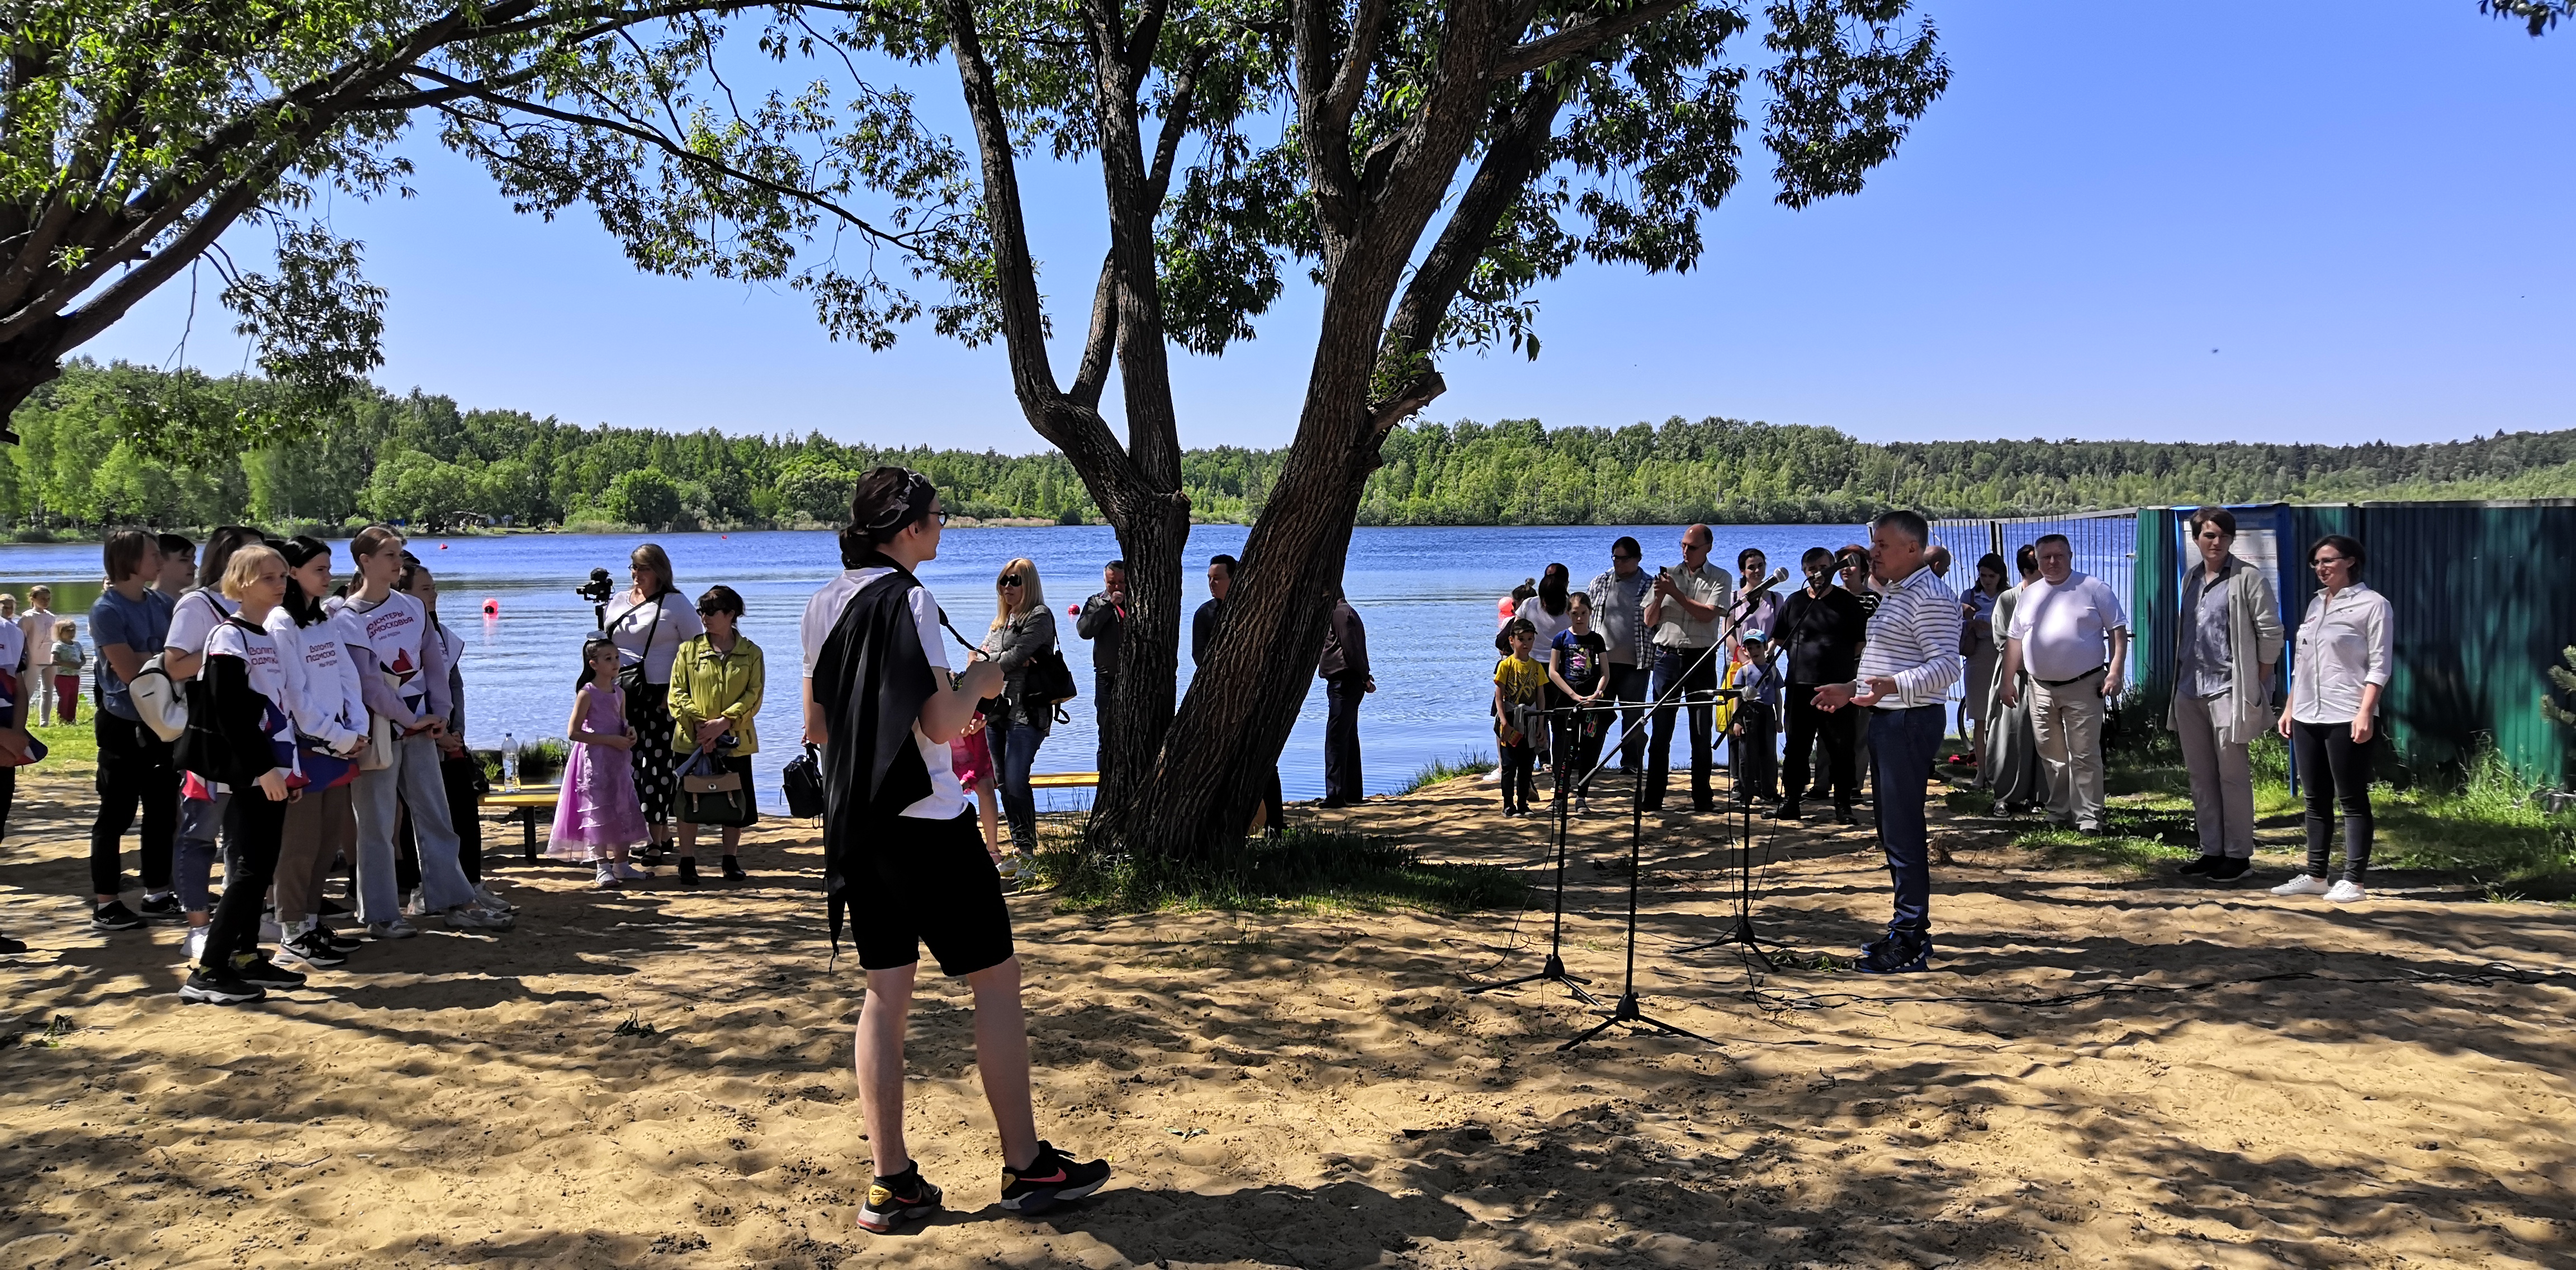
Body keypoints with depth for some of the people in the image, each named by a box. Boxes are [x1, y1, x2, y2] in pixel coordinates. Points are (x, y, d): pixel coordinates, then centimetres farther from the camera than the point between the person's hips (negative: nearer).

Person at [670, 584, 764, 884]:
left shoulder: (751, 653, 2)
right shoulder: (689, 650, 3)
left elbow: (754, 695, -6)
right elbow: (677, 693, -1)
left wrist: (724, 722, -18)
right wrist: (698, 724, -14)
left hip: (736, 741, 0)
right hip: (693, 740, 0)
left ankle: (731, 860, 21)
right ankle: (687, 862, 13)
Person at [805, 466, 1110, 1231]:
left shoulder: (825, 604, 9)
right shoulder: (906, 599, -15)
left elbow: (816, 726, 14)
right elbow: (941, 724, -19)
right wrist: (979, 681, -2)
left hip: (855, 821, 8)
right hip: (926, 821, -8)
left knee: (887, 992, 10)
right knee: (996, 978, 3)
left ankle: (891, 1184, 11)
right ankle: (1026, 1168, 10)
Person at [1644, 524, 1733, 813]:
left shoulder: (1720, 578, 3)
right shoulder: (1668, 574, 10)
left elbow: (1707, 614, -12)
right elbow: (1649, 621, 8)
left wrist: (1675, 593, -14)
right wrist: (1659, 596, -10)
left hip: (1701, 659, -1)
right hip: (1667, 656, 2)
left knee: (1702, 732, 3)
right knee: (1661, 730, 0)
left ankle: (1702, 797, 10)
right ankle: (1653, 797, 2)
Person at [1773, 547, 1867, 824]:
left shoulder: (1848, 602, 4)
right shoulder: (1794, 601, 11)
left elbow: (1862, 642, 5)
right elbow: (1778, 639, 18)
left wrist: (1840, 658, 0)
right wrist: (1802, 654, 10)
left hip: (1838, 687, -2)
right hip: (1800, 686, 3)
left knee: (1841, 749, 0)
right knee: (1797, 747, 7)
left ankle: (1843, 806, 8)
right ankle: (1790, 802, 14)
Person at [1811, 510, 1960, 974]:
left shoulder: (1930, 597, -14)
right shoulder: (1893, 594, 20)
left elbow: (1946, 666, -23)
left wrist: (1891, 685, -35)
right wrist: (1852, 689, 23)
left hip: (1910, 721, -11)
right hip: (1886, 719, 11)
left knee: (1903, 831, -9)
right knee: (1892, 828, 15)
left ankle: (1912, 943, -5)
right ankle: (1906, 927, 24)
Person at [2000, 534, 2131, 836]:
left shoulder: (2093, 589, 0)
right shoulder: (2029, 595, 13)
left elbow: (2118, 630, -2)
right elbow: (2015, 640, 16)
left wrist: (2114, 671, -12)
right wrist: (2009, 681, 12)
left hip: (2083, 687, -4)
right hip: (2041, 689, 5)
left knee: (2085, 756, -4)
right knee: (2052, 757, 10)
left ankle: (2088, 817, 0)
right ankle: (2058, 813, 20)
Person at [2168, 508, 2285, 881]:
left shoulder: (2248, 578, -7)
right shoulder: (2190, 579, 13)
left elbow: (2271, 632, -8)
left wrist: (2257, 685, -8)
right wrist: (2182, 677, 13)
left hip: (2228, 691, -7)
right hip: (2190, 690, 7)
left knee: (2233, 774, -3)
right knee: (2199, 774, 11)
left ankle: (2238, 854, 5)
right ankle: (2211, 850, 19)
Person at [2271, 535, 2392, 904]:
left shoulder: (2372, 604, -4)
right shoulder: (2315, 604, 16)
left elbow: (2379, 665, -9)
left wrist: (2366, 712, -18)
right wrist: (2290, 709, 17)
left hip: (2347, 719, -7)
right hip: (2307, 718, 7)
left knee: (2352, 801, -2)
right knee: (2316, 800, 10)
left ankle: (2354, 881, 1)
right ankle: (2315, 876, 16)